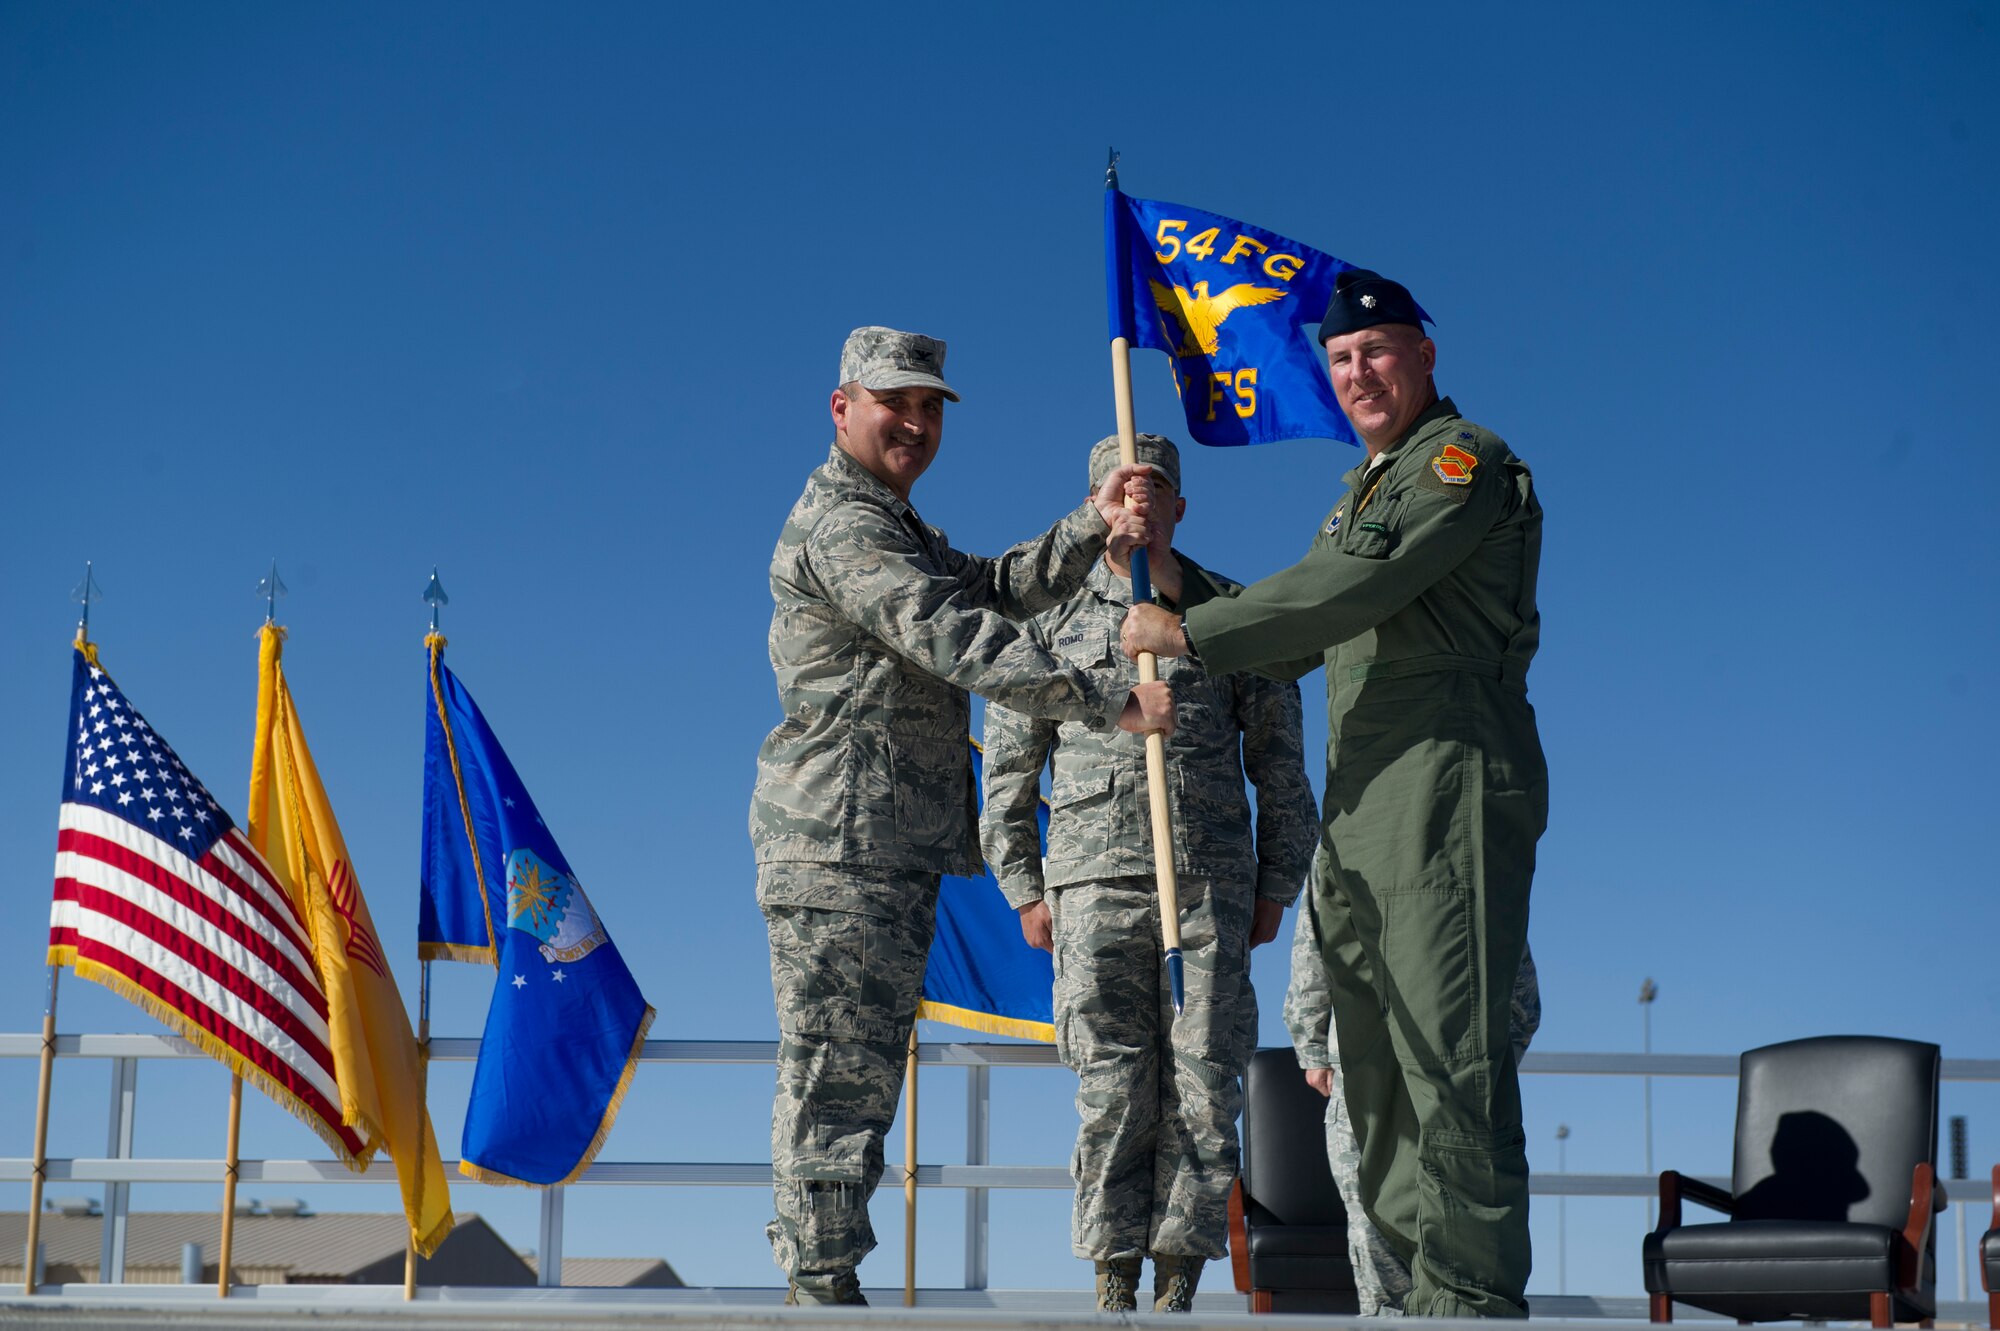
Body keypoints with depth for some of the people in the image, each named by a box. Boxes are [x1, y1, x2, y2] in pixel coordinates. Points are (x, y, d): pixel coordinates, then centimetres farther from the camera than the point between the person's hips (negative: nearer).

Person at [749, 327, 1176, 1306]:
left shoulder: (896, 529, 25)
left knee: (858, 1069, 12)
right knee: (838, 1068, -10)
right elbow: (958, 638, -21)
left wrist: (1092, 529, -5)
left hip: (895, 851, 11)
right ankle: (822, 1285, -7)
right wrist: (1114, 704, -24)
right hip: (839, 840, -11)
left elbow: (1001, 586, 11)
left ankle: (816, 1284, 17)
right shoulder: (840, 523, -10)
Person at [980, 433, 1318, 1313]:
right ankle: (1115, 1286, 2)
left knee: (1202, 1082, -4)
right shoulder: (1051, 617, 12)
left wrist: (1276, 887, 9)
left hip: (1212, 882, 1)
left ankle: (1177, 1288, 2)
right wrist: (1024, 890, 6)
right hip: (1095, 878, 0)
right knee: (1111, 1085, -4)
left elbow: (1279, 762, 14)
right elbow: (1007, 768, 13)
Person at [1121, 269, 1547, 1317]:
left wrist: (1188, 633, -12)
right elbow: (1295, 641, 25)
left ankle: (1476, 1297, -9)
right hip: (1360, 816, 10)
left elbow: (1353, 592, -17)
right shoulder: (1365, 491, 26)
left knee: (1449, 1060, -12)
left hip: (1450, 789, -9)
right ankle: (1422, 1289, 14)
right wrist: (1170, 576, 14)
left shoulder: (1466, 460, -3)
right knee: (1374, 1071, 9)